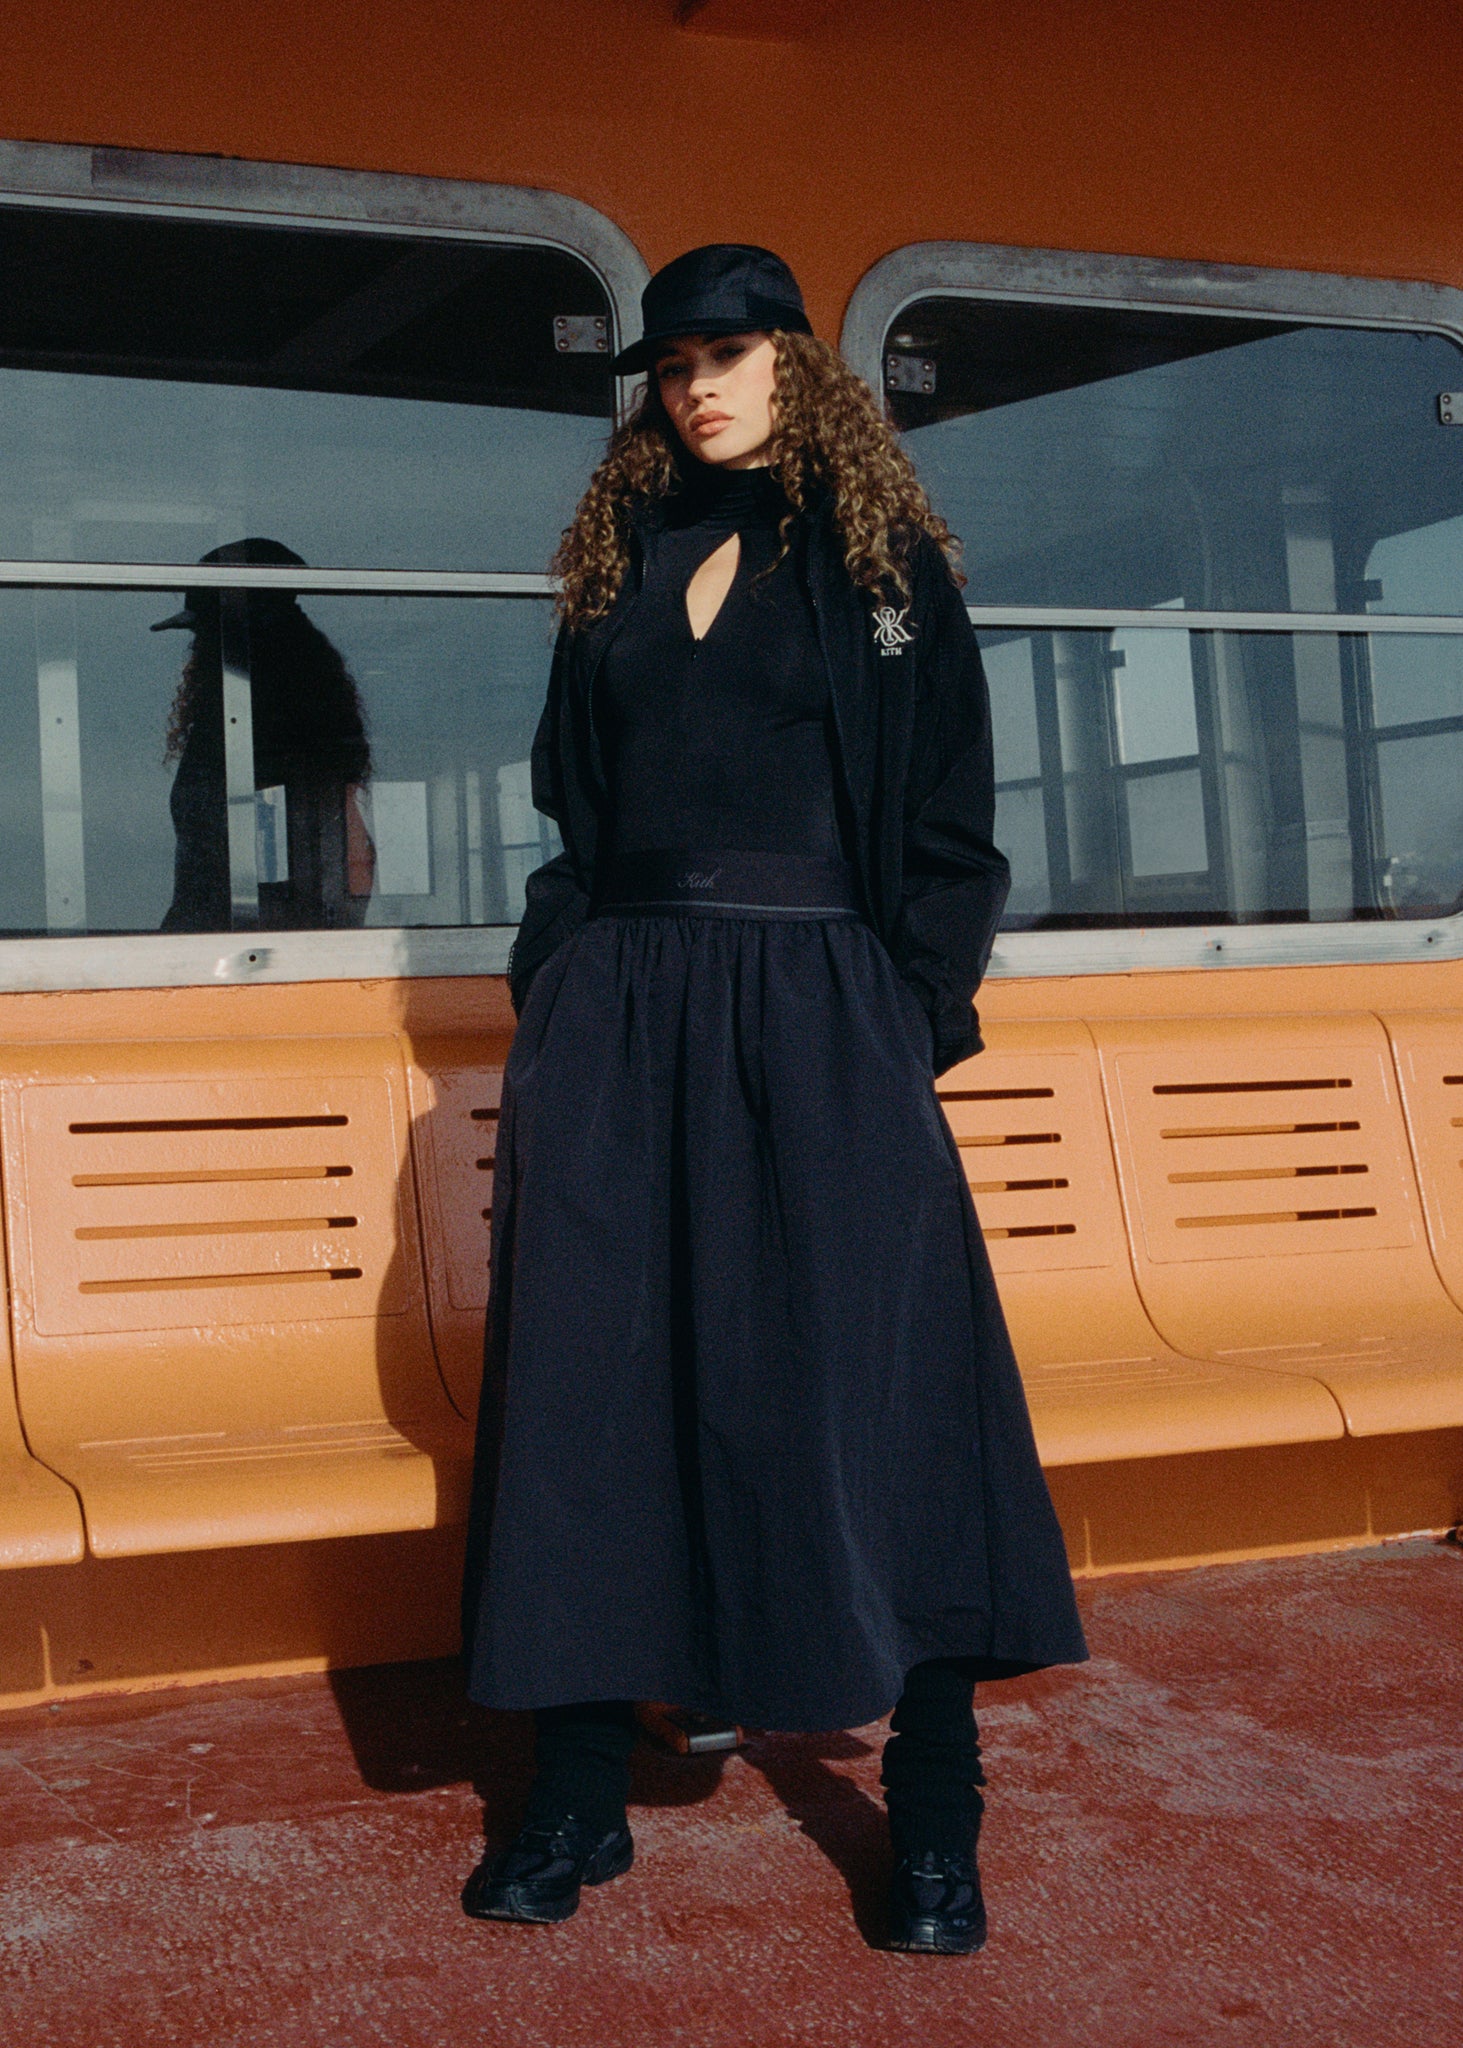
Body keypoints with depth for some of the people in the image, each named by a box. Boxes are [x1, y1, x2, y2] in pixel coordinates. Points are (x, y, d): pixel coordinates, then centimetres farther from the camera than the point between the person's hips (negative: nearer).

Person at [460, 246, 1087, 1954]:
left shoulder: (881, 559, 6)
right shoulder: (623, 565, 16)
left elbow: (947, 813, 2)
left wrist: (919, 1018, -6)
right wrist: (551, 1000, 8)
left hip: (816, 1012, -3)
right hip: (619, 1012, 4)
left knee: (874, 1378, -5)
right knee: (599, 1379, 2)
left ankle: (934, 1825, 4)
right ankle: (578, 1798, 12)